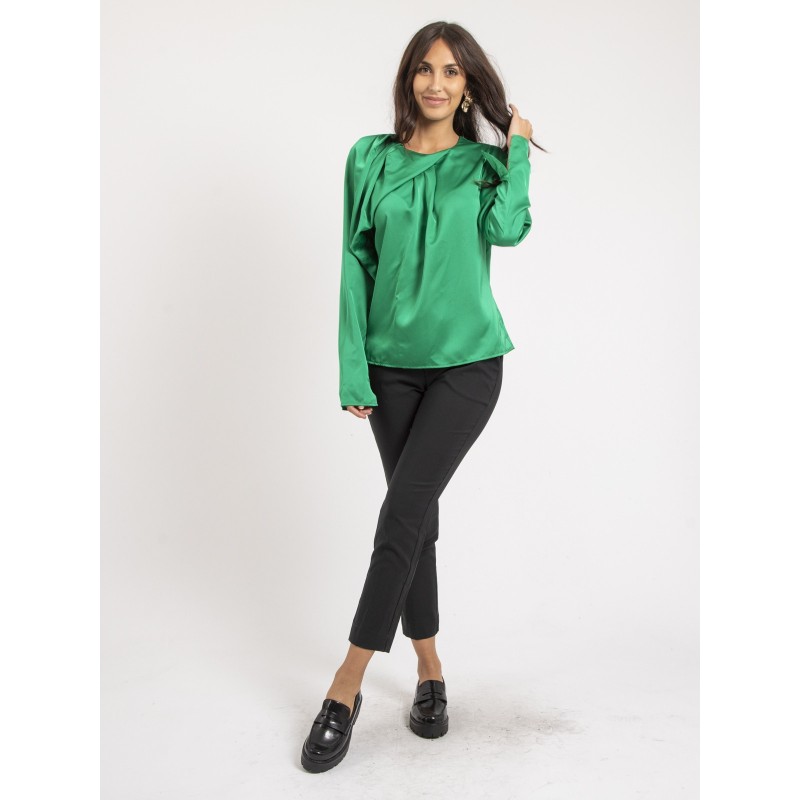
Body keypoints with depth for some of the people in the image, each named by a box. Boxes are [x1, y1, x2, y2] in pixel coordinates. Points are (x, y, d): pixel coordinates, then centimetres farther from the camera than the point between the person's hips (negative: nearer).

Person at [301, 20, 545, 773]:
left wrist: (518, 149, -4)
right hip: (392, 363, 2)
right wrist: (353, 369, -2)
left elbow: (507, 229, -15)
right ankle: (429, 668, 25)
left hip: (467, 361, -2)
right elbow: (356, 266, 3)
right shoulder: (370, 159, 7)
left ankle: (346, 686, -2)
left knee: (404, 510, -12)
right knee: (415, 514, 8)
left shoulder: (483, 162, 6)